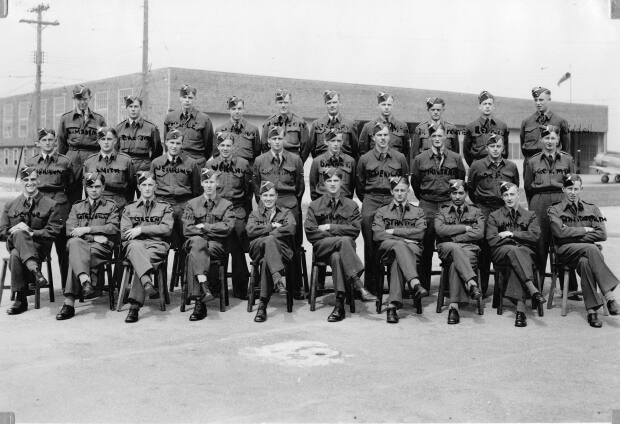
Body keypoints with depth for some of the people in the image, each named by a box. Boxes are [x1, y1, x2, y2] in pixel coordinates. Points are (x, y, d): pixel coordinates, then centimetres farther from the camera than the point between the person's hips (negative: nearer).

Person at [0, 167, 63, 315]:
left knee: (15, 256, -35)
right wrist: (14, 231, -9)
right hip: (14, 243, 3)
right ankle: (35, 270, -46)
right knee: (18, 233, -35)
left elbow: (54, 231, -2)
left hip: (39, 245, -2)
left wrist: (32, 233, -16)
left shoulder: (50, 205, 8)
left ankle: (21, 299, -34)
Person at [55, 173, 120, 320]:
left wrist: (87, 229, -9)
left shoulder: (111, 206, 20)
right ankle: (85, 280, -57)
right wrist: (94, 237, -8)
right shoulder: (76, 207, 25)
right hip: (80, 244, 2)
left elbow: (114, 228, 2)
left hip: (101, 247, -2)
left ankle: (69, 302, -43)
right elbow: (70, 231, 8)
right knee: (74, 243, -37)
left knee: (76, 256, -34)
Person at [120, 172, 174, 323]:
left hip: (156, 245, -1)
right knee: (135, 246, -38)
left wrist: (142, 229, -5)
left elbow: (167, 229, 4)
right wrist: (153, 230, -1)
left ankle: (135, 305, -43)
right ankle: (147, 282, -61)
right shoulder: (129, 208, 26)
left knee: (146, 258, -36)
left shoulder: (165, 207, 22)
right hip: (135, 244, 1)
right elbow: (124, 234, 11)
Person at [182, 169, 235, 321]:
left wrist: (204, 226, -5)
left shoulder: (226, 204, 15)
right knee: (197, 242, -37)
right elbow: (187, 229, 4)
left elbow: (227, 227, -2)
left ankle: (199, 301, -38)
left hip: (217, 245, -1)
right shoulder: (192, 204, 17)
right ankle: (204, 286, -47)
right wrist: (213, 229, -5)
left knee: (194, 256, -32)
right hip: (196, 242, 1)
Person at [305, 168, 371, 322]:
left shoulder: (351, 205, 16)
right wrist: (340, 236, -6)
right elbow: (310, 232, 2)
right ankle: (360, 287, -44)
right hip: (322, 247, -1)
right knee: (344, 241, -36)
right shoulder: (315, 205, 15)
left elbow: (355, 230, 1)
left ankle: (340, 306, -42)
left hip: (345, 246, 1)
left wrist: (330, 227, -6)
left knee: (336, 257, -37)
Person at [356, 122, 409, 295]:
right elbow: (359, 185, 16)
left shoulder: (400, 158, 9)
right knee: (370, 244, -1)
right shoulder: (365, 159, 8)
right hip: (371, 203, 0)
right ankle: (371, 286, 6)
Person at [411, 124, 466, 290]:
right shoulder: (420, 159, 6)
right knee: (426, 245, 0)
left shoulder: (456, 158, 7)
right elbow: (415, 182, 14)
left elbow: (461, 181, 14)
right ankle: (423, 285, 6)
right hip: (427, 206, 0)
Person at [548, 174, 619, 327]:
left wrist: (575, 236, -5)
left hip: (588, 250, 2)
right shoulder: (555, 210, 12)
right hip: (565, 250, -2)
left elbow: (602, 234, 4)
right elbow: (560, 232, -7)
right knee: (591, 249, -36)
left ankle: (592, 310, -37)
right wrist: (586, 230, -3)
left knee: (585, 262, -37)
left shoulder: (592, 209, 18)